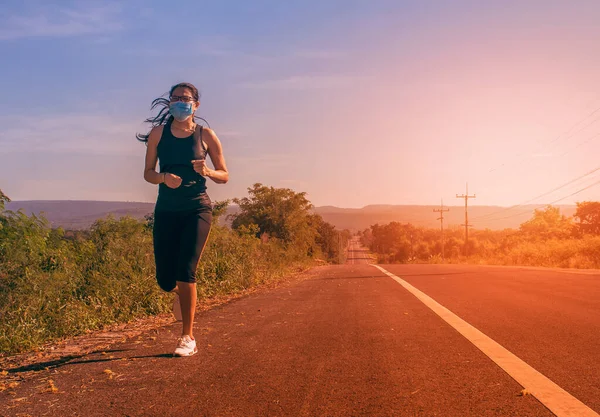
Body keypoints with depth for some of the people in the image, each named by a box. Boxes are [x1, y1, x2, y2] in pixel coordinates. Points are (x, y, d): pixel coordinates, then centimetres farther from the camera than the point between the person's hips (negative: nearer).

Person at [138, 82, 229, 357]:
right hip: (166, 211, 2)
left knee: (185, 271, -13)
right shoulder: (158, 133, 5)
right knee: (165, 279, 2)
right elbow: (148, 173, 8)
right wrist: (163, 177, -14)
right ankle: (180, 294, 41)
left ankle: (188, 338, -2)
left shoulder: (206, 135, 2)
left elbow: (224, 176, 6)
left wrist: (206, 172, -16)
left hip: (197, 210, -2)